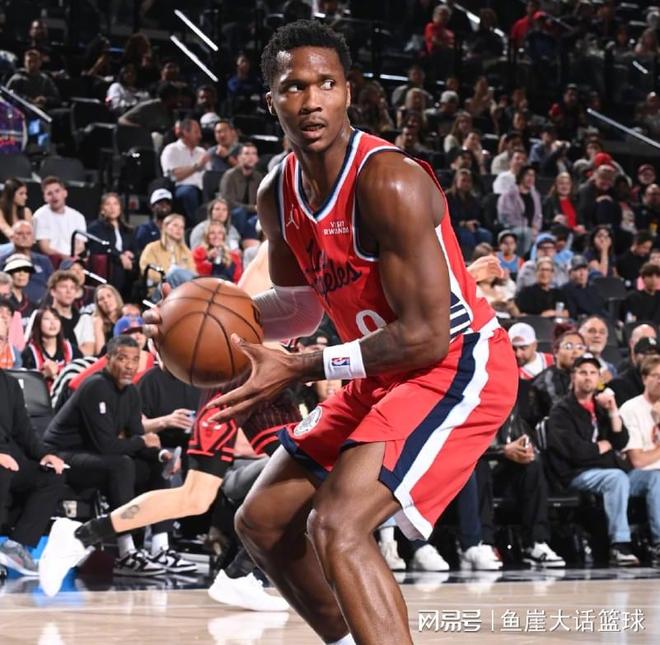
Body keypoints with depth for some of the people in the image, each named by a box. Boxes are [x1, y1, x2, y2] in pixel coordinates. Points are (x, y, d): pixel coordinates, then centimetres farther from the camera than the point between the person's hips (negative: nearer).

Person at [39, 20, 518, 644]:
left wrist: (297, 370, -23)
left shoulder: (387, 182, -26)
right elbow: (304, 303, 16)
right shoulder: (277, 194, 0)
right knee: (262, 522, 14)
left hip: (458, 365, -9)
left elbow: (425, 336, -27)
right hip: (383, 375, 9)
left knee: (337, 526, -26)